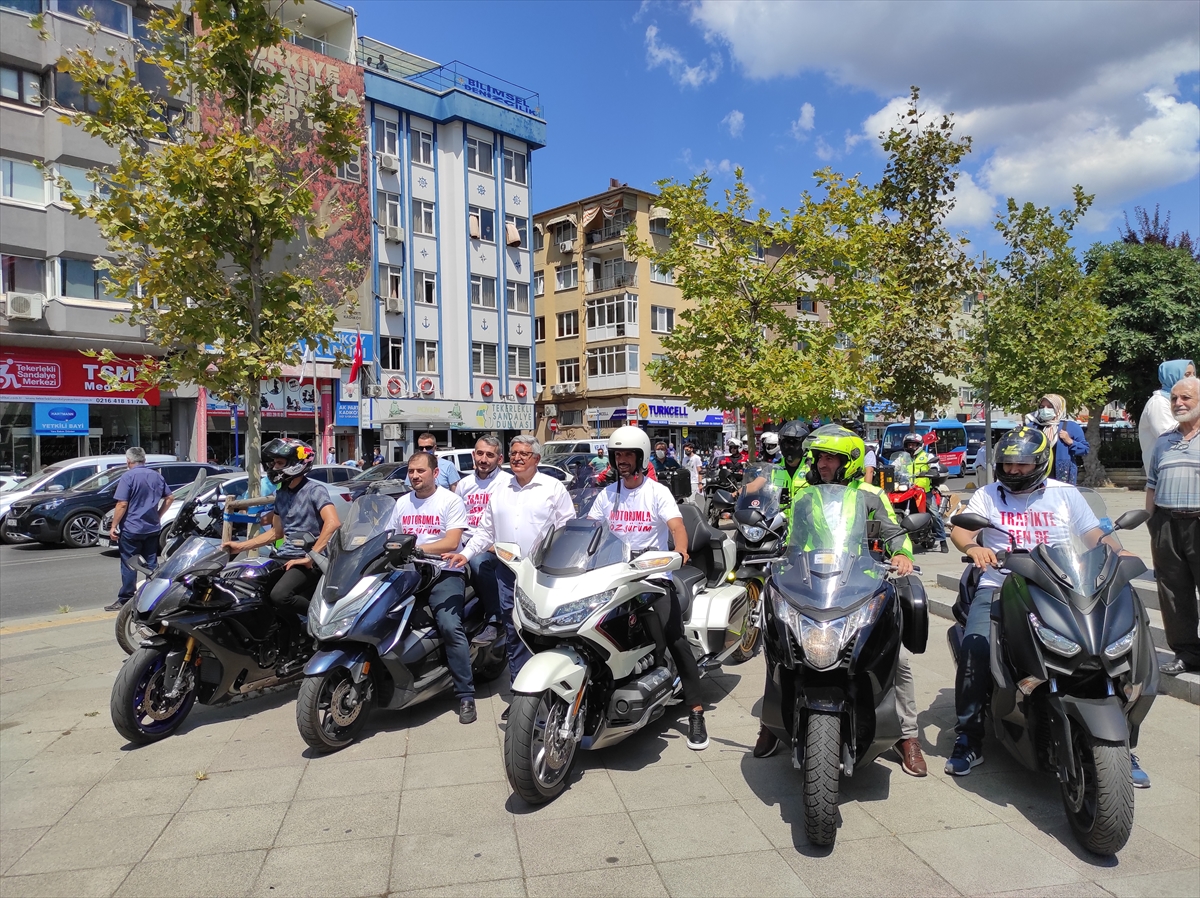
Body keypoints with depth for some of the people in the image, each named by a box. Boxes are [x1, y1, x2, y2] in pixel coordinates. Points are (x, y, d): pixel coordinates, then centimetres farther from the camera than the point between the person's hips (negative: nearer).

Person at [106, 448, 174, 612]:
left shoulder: (128, 477, -10)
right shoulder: (156, 476, 8)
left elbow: (122, 504, -15)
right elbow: (170, 498, 11)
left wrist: (114, 526, -9)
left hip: (131, 528, -5)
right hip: (152, 528, 6)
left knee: (129, 566, 0)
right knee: (151, 564, 10)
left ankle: (125, 600, 4)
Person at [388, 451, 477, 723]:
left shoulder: (451, 500, 0)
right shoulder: (402, 503, 18)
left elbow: (452, 541, -10)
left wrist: (416, 548, -19)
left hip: (443, 572, -5)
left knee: (450, 626, -24)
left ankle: (466, 695, -18)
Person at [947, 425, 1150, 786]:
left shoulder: (1066, 494, 13)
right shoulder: (988, 496, 10)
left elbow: (1095, 534, 6)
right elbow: (959, 529, -3)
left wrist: (1119, 553, -16)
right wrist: (973, 547, -26)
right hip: (999, 587, -1)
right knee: (975, 645, -26)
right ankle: (968, 738, -11)